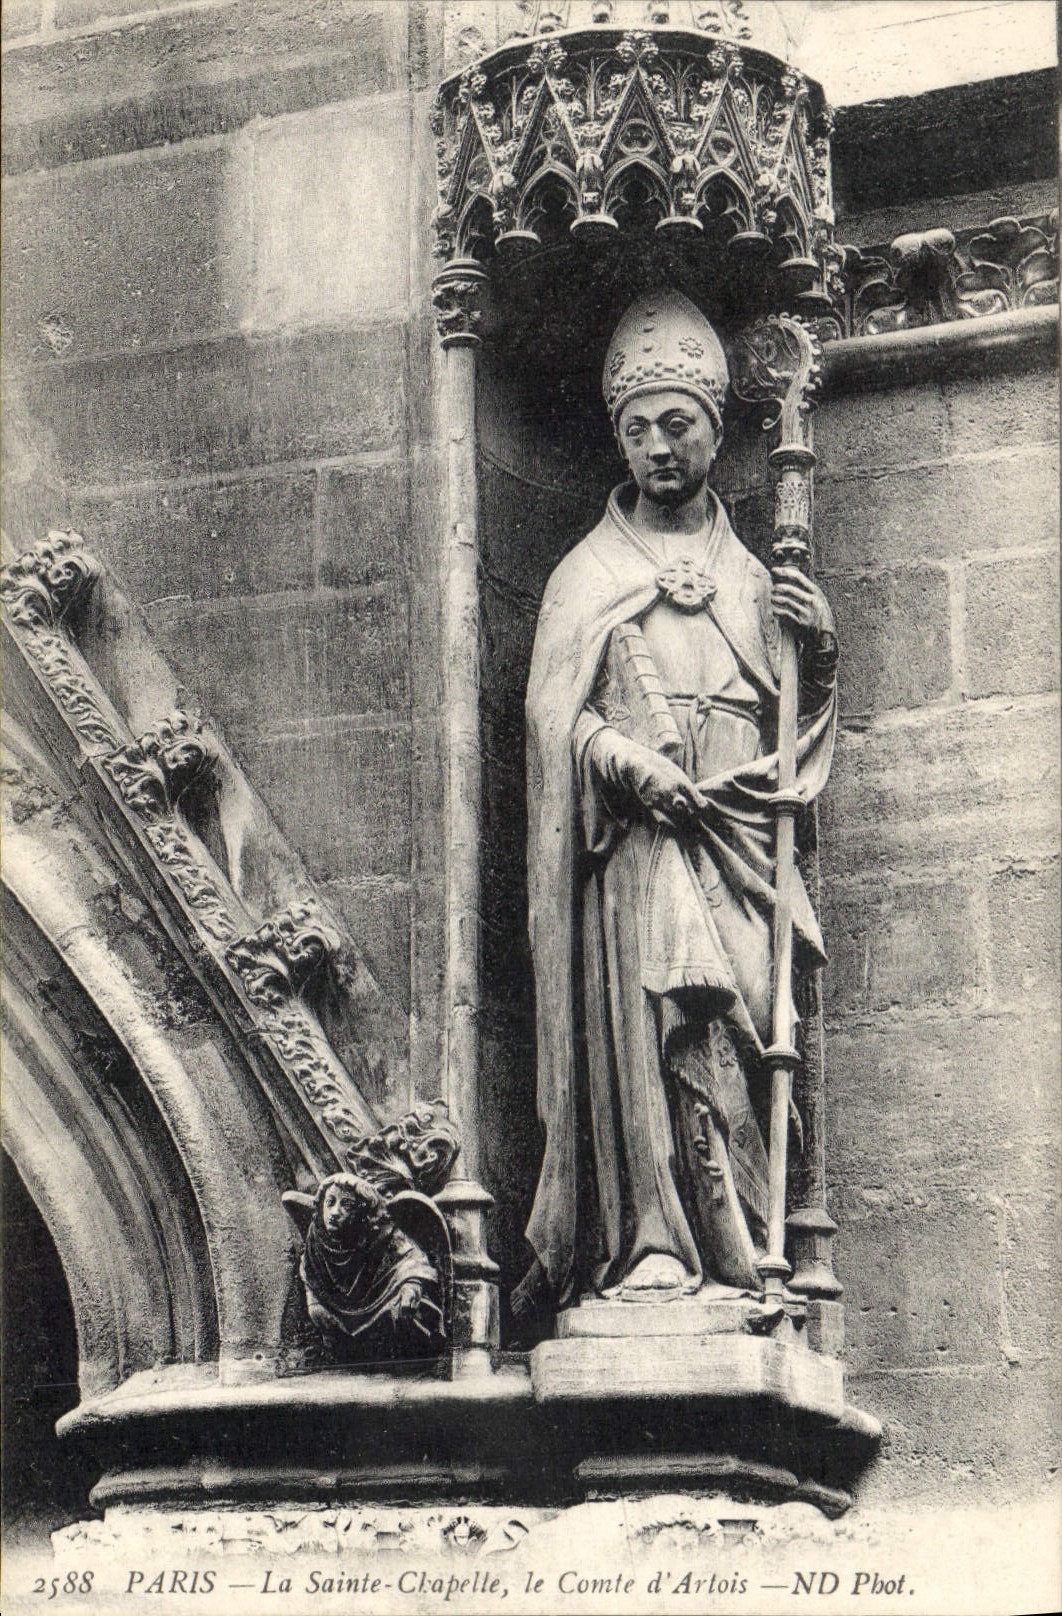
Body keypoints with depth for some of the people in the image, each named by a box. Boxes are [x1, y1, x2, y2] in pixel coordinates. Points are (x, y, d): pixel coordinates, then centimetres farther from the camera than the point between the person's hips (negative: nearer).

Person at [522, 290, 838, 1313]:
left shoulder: (754, 576, 22)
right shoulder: (587, 575, 15)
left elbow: (796, 729, 19)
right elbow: (555, 710, 1)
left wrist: (819, 655, 0)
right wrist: (627, 760, -17)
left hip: (743, 845, 2)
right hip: (635, 845, -2)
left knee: (746, 1034, -9)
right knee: (644, 1031, -16)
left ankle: (742, 1260, -8)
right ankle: (650, 1252, -17)